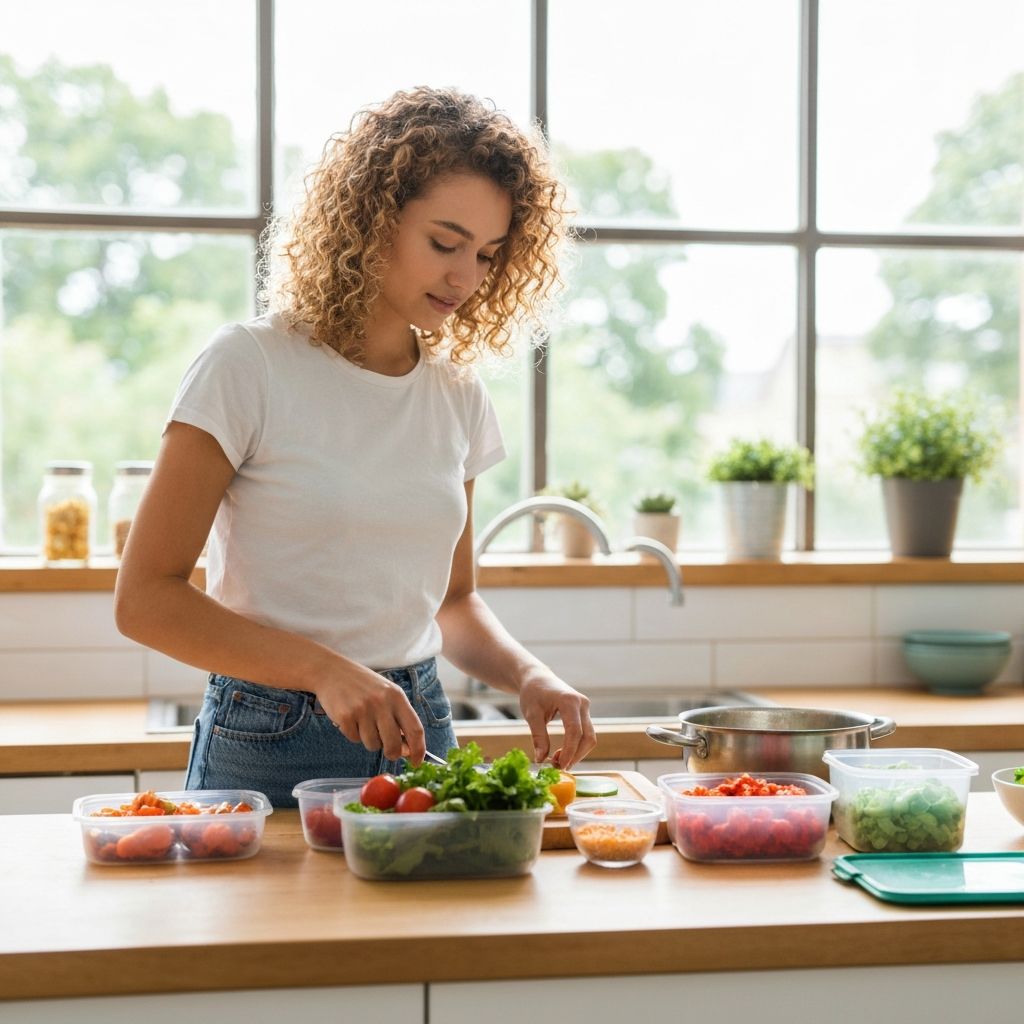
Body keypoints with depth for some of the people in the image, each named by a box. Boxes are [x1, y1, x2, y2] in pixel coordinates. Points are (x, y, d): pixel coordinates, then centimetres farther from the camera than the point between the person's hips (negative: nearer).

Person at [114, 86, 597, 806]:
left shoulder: (457, 391, 6)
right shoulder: (250, 366, -10)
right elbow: (145, 598, -12)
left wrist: (529, 676, -4)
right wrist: (325, 670, -22)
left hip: (418, 738, 5)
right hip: (270, 752, -4)